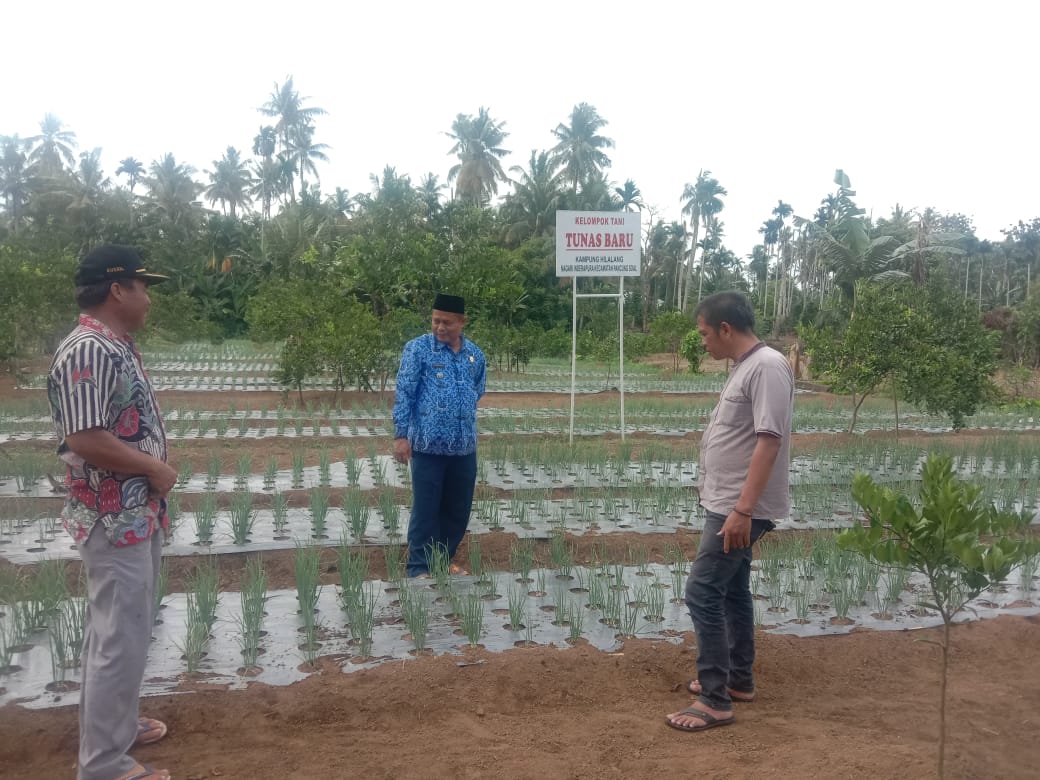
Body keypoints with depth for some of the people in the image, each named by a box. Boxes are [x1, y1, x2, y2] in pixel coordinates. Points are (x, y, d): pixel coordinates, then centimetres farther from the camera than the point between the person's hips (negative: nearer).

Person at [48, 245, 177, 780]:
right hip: (115, 520, -10)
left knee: (128, 628, 21)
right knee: (120, 635, -2)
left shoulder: (118, 347, 11)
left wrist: (156, 471, 8)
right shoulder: (88, 351, -20)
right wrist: (156, 470, -17)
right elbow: (86, 439, -27)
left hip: (138, 513, 10)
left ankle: (115, 722, 38)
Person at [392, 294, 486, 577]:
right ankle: (419, 567, 10)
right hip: (428, 444, -5)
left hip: (465, 446, 5)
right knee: (426, 509, 1)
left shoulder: (475, 354, 7)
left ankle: (444, 559, 28)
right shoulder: (417, 349, -5)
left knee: (458, 509, 12)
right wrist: (401, 435, -12)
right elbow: (404, 393, -8)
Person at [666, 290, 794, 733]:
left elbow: (769, 441, -26)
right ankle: (739, 679, 32)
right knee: (732, 589, 18)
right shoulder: (744, 367, 12)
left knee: (702, 592, -9)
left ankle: (715, 701, -2)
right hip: (727, 505, 11)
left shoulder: (767, 366, -19)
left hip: (740, 509, -11)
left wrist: (743, 509, -29)